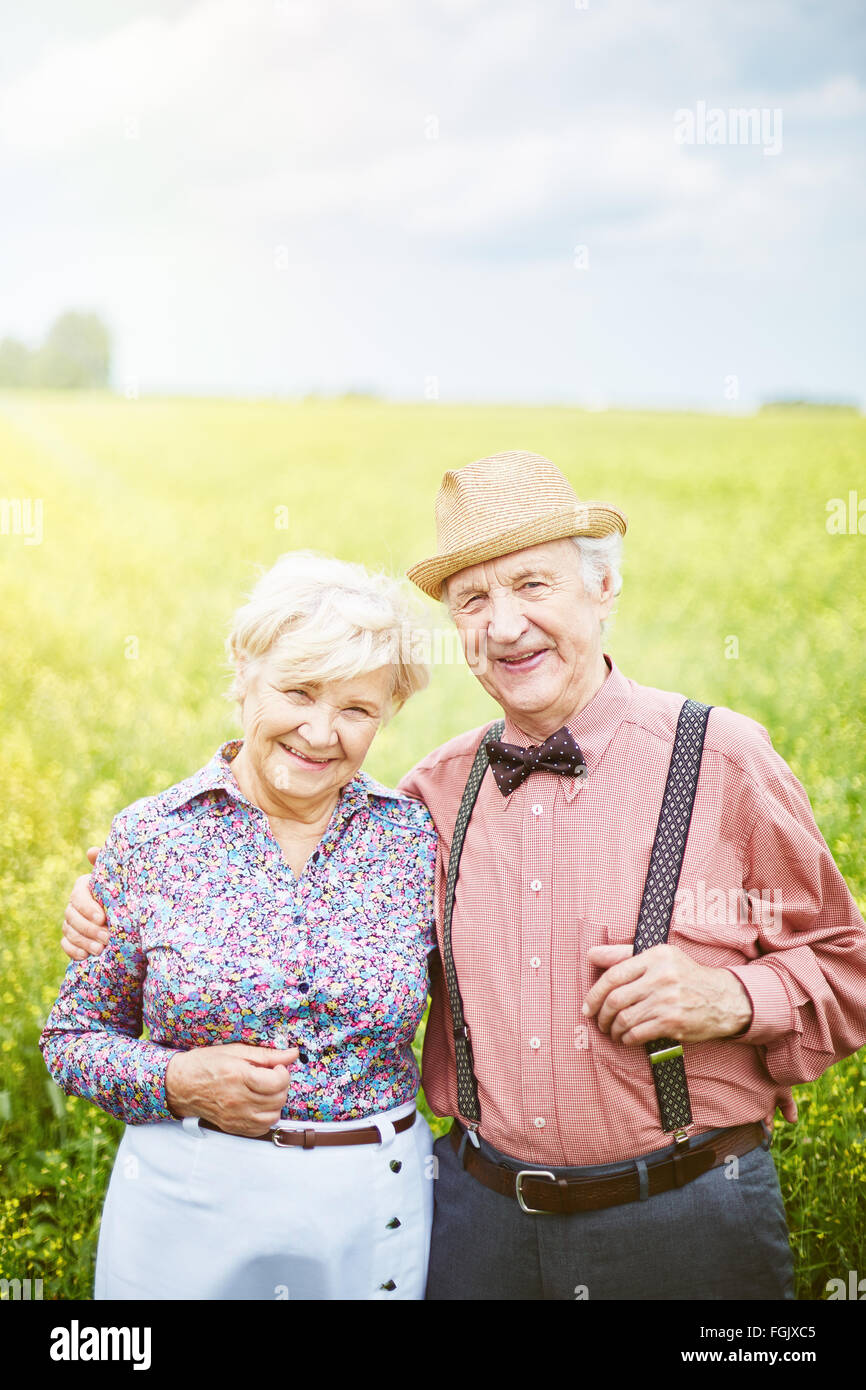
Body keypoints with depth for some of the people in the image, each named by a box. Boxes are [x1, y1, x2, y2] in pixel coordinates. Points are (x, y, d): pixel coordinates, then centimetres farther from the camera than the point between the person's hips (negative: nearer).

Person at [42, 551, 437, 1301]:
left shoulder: (418, 838, -3)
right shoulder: (149, 838, -6)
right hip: (186, 1208, -1)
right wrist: (180, 1081, -14)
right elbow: (73, 1035, 1)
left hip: (377, 1215, 1)